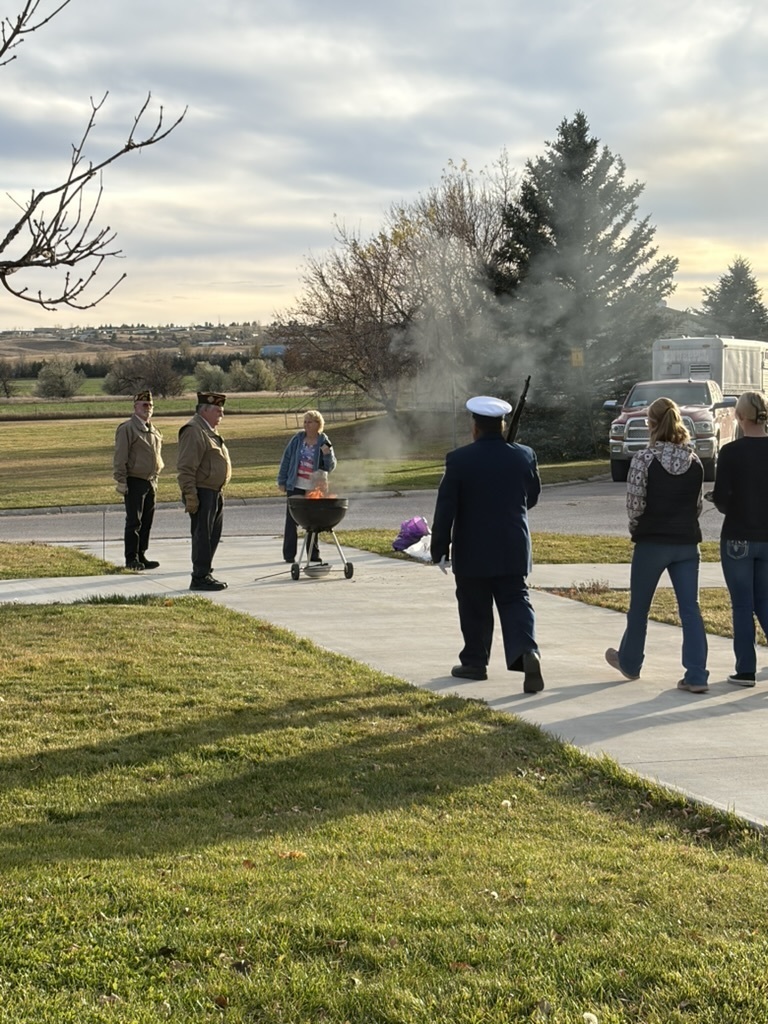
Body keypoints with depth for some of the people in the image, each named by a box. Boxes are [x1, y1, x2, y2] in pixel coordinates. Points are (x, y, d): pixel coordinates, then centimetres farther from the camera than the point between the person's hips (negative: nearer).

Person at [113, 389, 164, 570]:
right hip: (134, 482, -7)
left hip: (150, 482, 7)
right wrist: (121, 481, -16)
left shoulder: (154, 431, 14)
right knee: (134, 522, -5)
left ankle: (141, 557, 16)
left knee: (147, 522, 9)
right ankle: (131, 559, 0)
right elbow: (120, 458, -12)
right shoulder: (127, 429, -9)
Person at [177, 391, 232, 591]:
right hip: (202, 494, -10)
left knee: (213, 537, 14)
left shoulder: (210, 431, 18)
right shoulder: (193, 431, -14)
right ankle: (200, 578, -1)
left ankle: (205, 574, 22)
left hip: (215, 493, 10)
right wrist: (190, 496, -24)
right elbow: (186, 468, -20)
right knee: (202, 536, -6)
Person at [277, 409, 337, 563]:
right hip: (295, 487, 0)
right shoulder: (297, 439, 1)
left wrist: (328, 454, -20)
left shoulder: (324, 443, 0)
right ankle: (289, 554, 8)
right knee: (291, 521, 2)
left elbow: (330, 467, -1)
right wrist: (282, 481, 3)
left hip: (314, 489, 0)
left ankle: (313, 554, 15)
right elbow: (286, 459, 6)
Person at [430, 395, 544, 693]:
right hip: (514, 550, 2)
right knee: (515, 602, 5)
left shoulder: (459, 459, -11)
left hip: (472, 551, -2)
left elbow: (445, 509, -9)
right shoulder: (525, 456, -1)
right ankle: (527, 652, -17)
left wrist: (439, 547, -1)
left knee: (474, 609, 10)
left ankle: (475, 662, 20)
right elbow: (533, 497, 13)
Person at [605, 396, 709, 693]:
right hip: (687, 543, 3)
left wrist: (635, 528, 6)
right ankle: (696, 676, -3)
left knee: (639, 607, 15)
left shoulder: (644, 459, -11)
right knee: (690, 608, 3)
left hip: (652, 542, -3)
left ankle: (629, 663, 32)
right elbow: (697, 505, 6)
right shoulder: (695, 461, 3)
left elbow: (634, 504, -11)